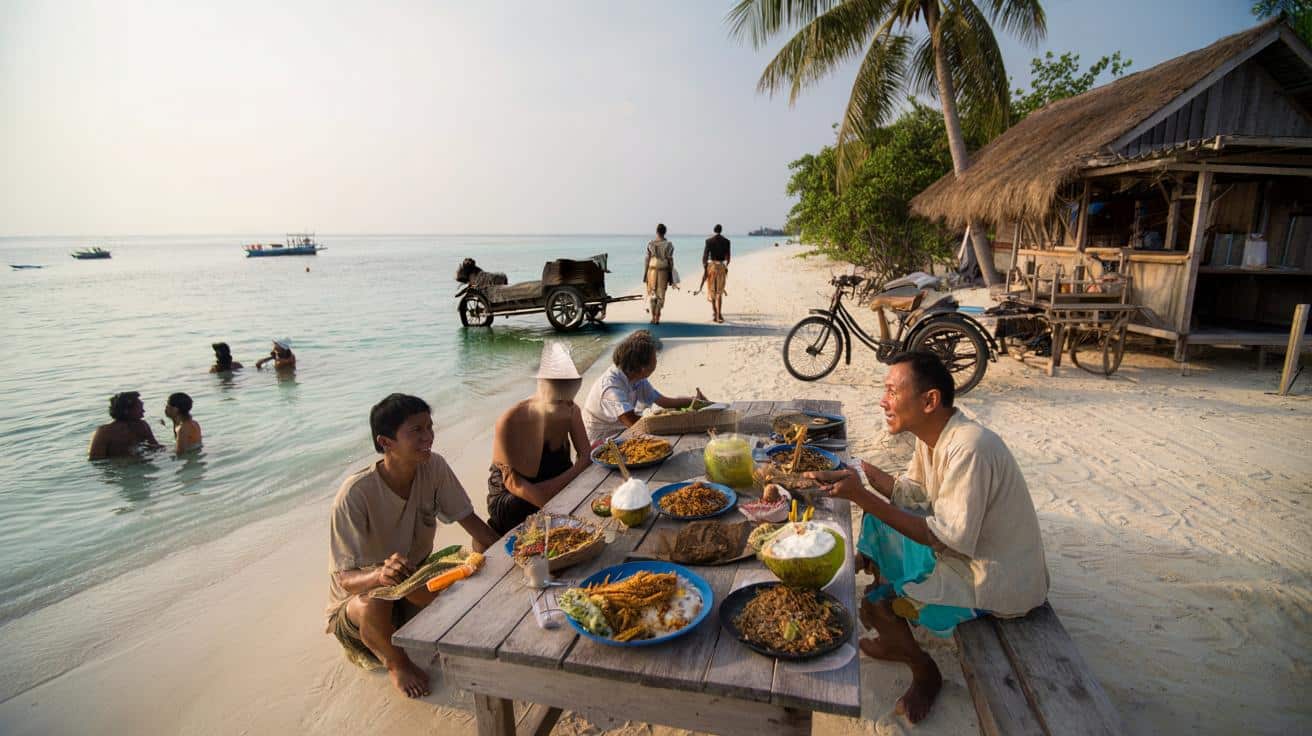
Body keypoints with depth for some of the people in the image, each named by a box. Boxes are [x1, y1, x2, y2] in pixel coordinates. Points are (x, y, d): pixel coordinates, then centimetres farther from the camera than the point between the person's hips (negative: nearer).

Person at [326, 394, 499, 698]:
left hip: (414, 586, 4)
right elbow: (345, 579, -28)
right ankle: (396, 662, -1)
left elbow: (469, 520, -9)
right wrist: (380, 576, -50)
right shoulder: (356, 493, -29)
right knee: (375, 605, -38)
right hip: (359, 597, -4)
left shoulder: (434, 467, -16)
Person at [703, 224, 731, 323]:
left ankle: (714, 313, 21)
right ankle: (719, 315, -6)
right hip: (722, 266, 0)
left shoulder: (709, 240, -2)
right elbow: (727, 257, 3)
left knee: (712, 290, 15)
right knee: (719, 292, 3)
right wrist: (726, 267, 19)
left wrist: (704, 268, -1)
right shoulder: (726, 241, 0)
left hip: (711, 266, 0)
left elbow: (705, 255, -6)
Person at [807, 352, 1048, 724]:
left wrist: (862, 497, -33)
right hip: (965, 545, 9)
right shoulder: (933, 434, -3)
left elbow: (950, 540, -29)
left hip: (998, 581, -9)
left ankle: (926, 674, 17)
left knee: (874, 604, -13)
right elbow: (913, 493, 7)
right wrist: (864, 471, -9)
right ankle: (897, 643, 23)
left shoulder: (969, 449, -31)